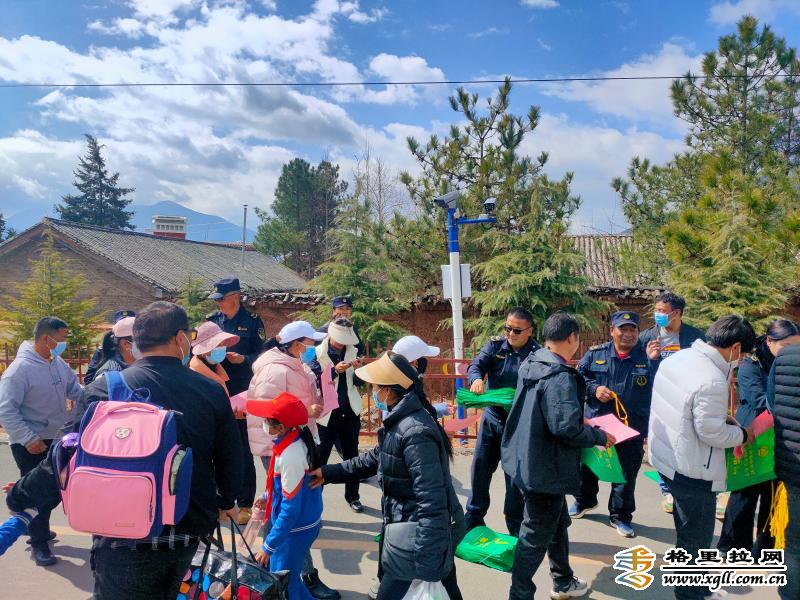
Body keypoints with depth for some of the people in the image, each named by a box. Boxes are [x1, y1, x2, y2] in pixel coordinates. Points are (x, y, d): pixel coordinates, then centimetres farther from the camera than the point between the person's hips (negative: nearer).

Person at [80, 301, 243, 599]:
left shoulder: (103, 390, -13)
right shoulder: (212, 391, -6)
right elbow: (231, 458, 3)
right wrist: (227, 501, 24)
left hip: (126, 539, -4)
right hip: (187, 533, 4)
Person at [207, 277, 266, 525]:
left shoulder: (253, 321, -2)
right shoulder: (212, 320, 8)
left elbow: (261, 355, -3)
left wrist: (243, 359, -21)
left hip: (242, 394, -4)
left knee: (243, 450, 2)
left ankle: (245, 504, 13)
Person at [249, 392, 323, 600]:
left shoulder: (291, 457, -30)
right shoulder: (296, 437, -4)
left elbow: (290, 508, -25)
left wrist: (269, 546, -18)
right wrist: (266, 497, 22)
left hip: (295, 530, -9)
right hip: (303, 522, 9)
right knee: (272, 568, 22)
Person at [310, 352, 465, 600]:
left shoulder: (415, 433, -28)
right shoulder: (402, 421, 4)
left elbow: (431, 503, -30)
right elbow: (377, 458, 18)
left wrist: (425, 563, -30)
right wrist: (329, 473, 17)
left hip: (423, 537, -9)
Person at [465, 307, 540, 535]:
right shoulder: (495, 345, 0)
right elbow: (476, 365, -12)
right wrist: (476, 379, -35)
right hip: (491, 417, 3)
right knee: (480, 467, 11)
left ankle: (515, 525, 25)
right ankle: (474, 517, 29)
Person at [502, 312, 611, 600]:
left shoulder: (530, 364, 2)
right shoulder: (560, 377, -25)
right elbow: (567, 427, -31)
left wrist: (583, 423, 17)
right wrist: (599, 436, -12)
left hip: (529, 461, 9)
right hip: (545, 469, -9)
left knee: (558, 522, 26)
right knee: (536, 536, 6)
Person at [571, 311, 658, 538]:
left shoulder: (646, 357, -3)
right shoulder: (595, 353, -1)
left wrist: (653, 360, -28)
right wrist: (594, 389, -12)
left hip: (632, 428, -1)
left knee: (626, 473, 10)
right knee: (586, 464, 17)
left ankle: (620, 515, 29)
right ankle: (584, 500, 43)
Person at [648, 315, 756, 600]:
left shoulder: (677, 357, -1)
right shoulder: (712, 381, -29)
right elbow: (711, 433, -21)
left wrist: (721, 417, 10)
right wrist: (743, 434, -3)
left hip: (666, 457, 9)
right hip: (691, 470, -9)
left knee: (688, 531, 28)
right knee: (697, 538, 11)